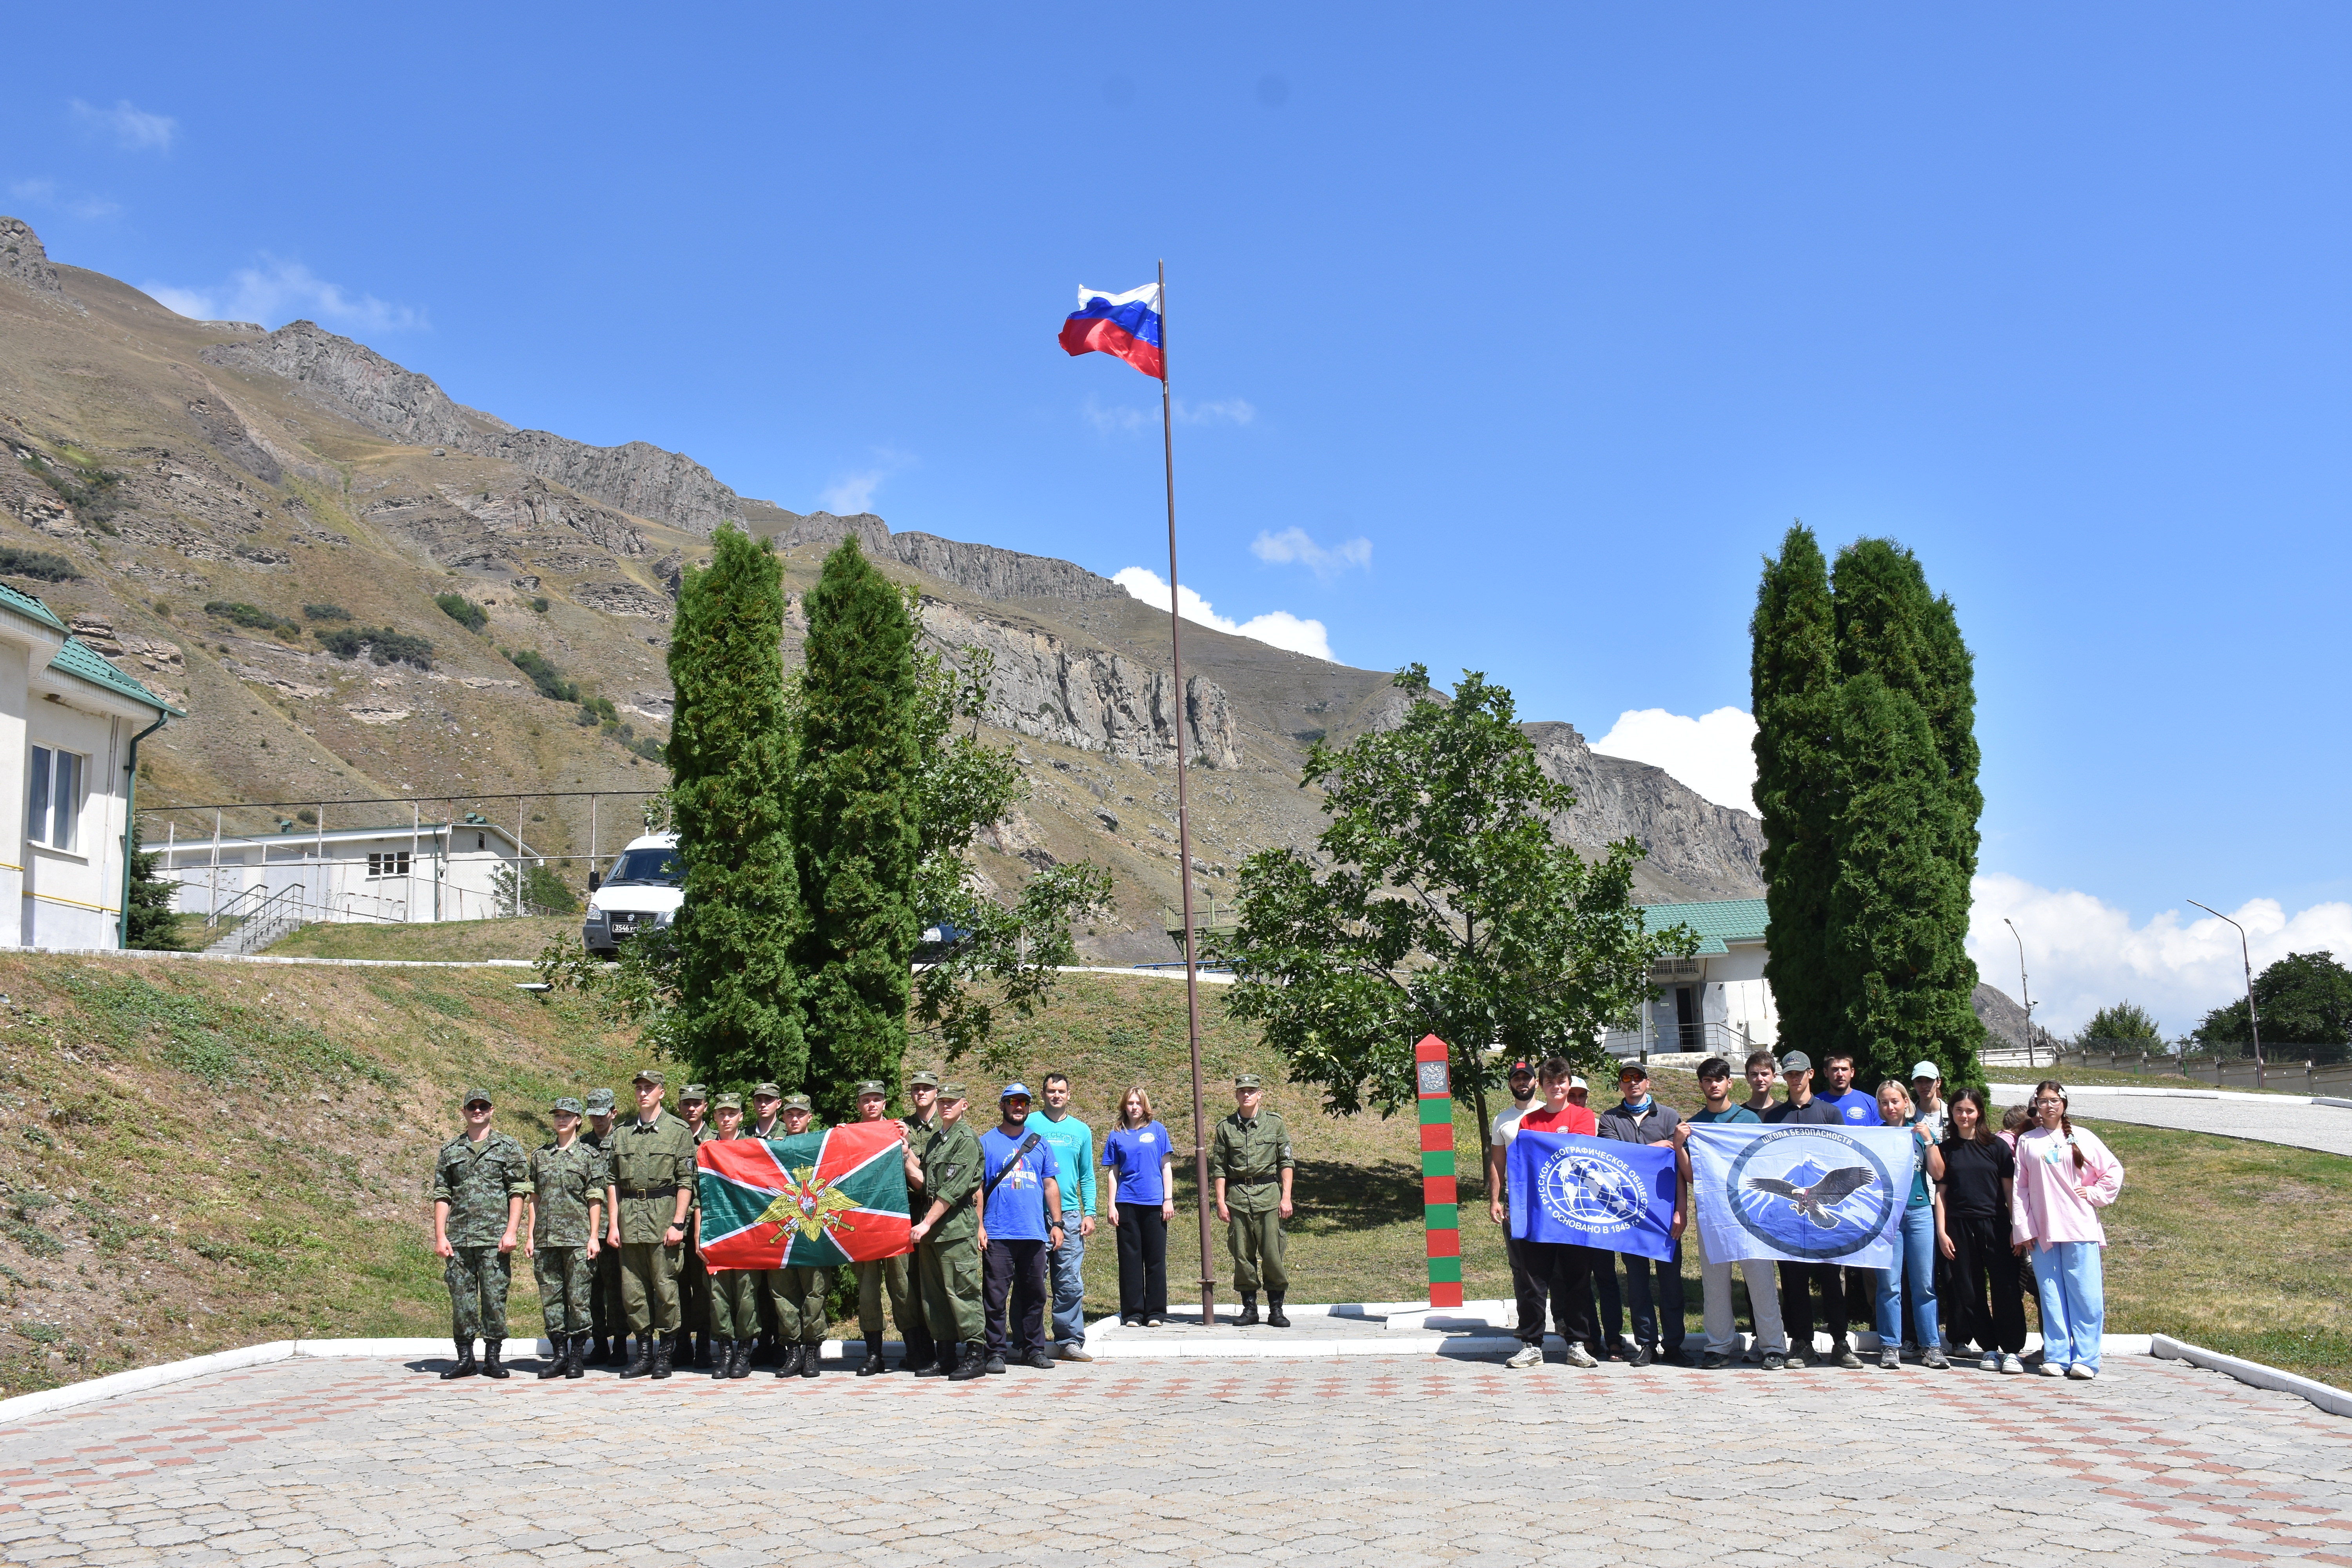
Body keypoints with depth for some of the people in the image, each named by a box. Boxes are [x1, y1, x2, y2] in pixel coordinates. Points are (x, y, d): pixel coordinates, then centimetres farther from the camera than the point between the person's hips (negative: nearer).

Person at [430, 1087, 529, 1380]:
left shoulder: (508, 1147, 6)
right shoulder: (450, 1150, 14)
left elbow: (518, 1192, 0)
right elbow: (442, 1196, 12)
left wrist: (511, 1232, -9)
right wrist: (440, 1237, 2)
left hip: (495, 1238, -3)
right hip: (458, 1238, 3)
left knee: (495, 1297, -2)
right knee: (461, 1297, 3)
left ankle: (492, 1358, 6)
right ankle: (465, 1359, 12)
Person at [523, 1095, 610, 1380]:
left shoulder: (590, 1155, 3)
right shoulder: (540, 1155, 14)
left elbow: (595, 1199, -1)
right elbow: (533, 1198, 14)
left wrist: (594, 1236, -7)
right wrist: (530, 1236, 8)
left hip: (578, 1238, -4)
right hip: (545, 1239, 4)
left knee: (578, 1298, -3)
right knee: (550, 1298, 5)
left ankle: (577, 1356, 3)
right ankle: (559, 1354, 12)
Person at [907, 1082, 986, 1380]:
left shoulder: (966, 1140, -8)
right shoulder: (934, 1140, 19)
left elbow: (953, 1190, -14)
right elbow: (922, 1181, 16)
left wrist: (927, 1223, -15)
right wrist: (907, 1154, 4)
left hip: (956, 1226, -8)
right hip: (931, 1226, 8)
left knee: (961, 1291, -8)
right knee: (933, 1295, 9)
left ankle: (976, 1354, -2)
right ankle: (945, 1357, 16)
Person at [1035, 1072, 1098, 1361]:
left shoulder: (1081, 1130, 13)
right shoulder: (1029, 1125, 5)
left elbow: (1087, 1177, 15)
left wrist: (1089, 1213, 4)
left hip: (1069, 1215, 2)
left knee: (1071, 1283, -2)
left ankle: (1070, 1341, 3)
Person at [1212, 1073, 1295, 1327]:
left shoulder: (1274, 1123, 5)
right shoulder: (1225, 1127, 7)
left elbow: (1286, 1162, 5)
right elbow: (1218, 1168, 8)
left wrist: (1286, 1198, -1)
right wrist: (1221, 1201, 1)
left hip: (1268, 1194, -1)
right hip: (1237, 1195, 1)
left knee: (1272, 1253, -4)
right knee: (1242, 1255, 3)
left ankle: (1276, 1309, 5)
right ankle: (1249, 1308, 13)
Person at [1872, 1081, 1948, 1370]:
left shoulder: (1921, 1131, 9)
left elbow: (1938, 1174, 3)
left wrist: (1928, 1140, -5)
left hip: (1921, 1212, 1)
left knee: (1924, 1283, 2)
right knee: (1889, 1284, -3)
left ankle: (1931, 1346, 7)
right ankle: (1890, 1347, 3)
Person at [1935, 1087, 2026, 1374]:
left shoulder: (1997, 1147, 6)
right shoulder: (1946, 1149, 8)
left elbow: (2010, 1189, 6)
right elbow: (1941, 1192, 8)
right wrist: (1941, 1232, 0)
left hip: (1995, 1225, -1)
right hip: (1959, 1229, 1)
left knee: (2006, 1287, -6)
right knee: (1969, 1292, 3)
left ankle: (2011, 1350, 0)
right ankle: (1989, 1349, 12)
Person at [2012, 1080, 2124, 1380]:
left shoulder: (2082, 1138, 8)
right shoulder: (2027, 1142, 9)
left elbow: (2114, 1170, 13)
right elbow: (2021, 1187, 6)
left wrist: (2095, 1195, 0)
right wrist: (2022, 1229, 0)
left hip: (2080, 1229, -1)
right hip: (2042, 1232, 1)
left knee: (2086, 1296, -5)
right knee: (2052, 1297, 1)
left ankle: (2085, 1359, -3)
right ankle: (2056, 1357, 4)